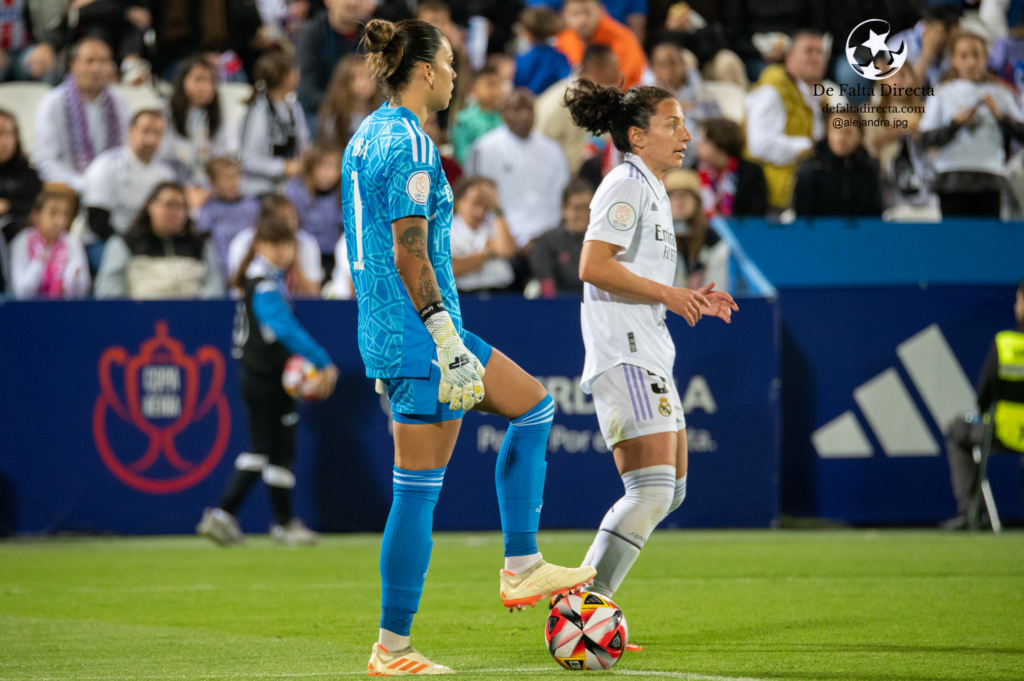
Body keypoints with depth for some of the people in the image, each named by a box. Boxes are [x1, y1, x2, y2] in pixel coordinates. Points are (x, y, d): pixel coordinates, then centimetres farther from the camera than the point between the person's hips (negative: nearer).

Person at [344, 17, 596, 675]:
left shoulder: (366, 138, 14)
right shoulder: (411, 146, -16)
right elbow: (410, 256, -20)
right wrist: (448, 345, -19)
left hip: (382, 328, 10)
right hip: (420, 330, -10)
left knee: (534, 403, 19)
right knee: (419, 486, -5)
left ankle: (522, 567, 15)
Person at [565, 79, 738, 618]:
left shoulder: (651, 190, 23)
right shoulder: (626, 185, -8)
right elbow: (593, 267, -20)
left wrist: (689, 301, 15)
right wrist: (666, 293, -16)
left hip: (649, 357, 11)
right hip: (624, 356, -11)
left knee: (671, 488, 11)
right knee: (652, 490, -17)